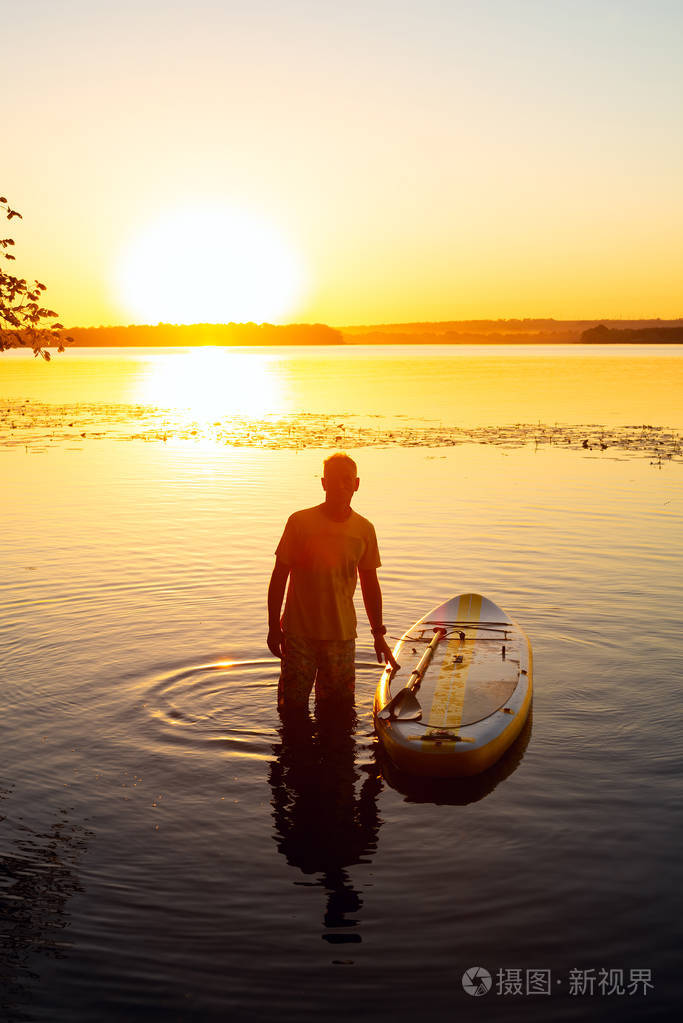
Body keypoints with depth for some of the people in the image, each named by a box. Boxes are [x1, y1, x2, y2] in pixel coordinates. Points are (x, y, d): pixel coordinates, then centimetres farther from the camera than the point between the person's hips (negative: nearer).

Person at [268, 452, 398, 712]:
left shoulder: (364, 529, 1)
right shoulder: (300, 522, -7)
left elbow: (370, 584, 11)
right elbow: (279, 577, -1)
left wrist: (379, 634, 14)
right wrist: (274, 627, -1)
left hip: (342, 635, 2)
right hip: (299, 633, -2)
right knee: (293, 706, 4)